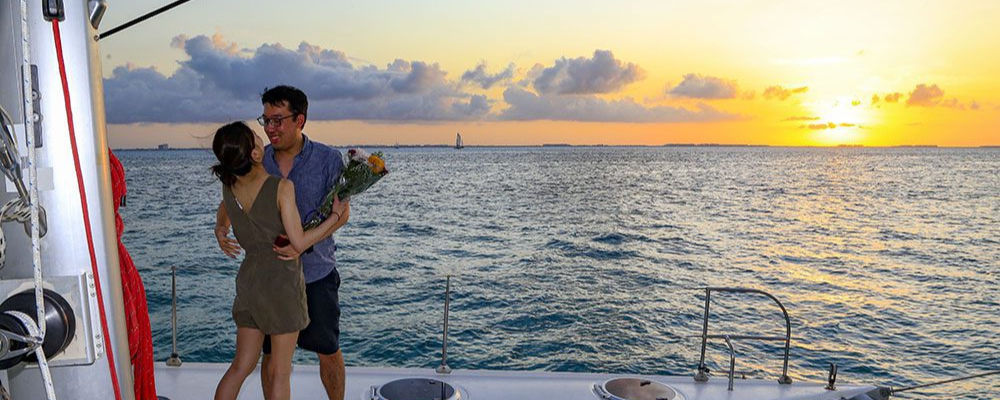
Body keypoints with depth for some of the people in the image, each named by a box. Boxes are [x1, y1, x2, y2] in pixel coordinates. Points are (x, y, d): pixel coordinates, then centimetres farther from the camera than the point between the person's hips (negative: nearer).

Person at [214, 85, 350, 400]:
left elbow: (341, 212, -16)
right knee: (272, 353, 12)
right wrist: (221, 227, -14)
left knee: (328, 351, 12)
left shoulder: (328, 159, -9)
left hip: (317, 273, -2)